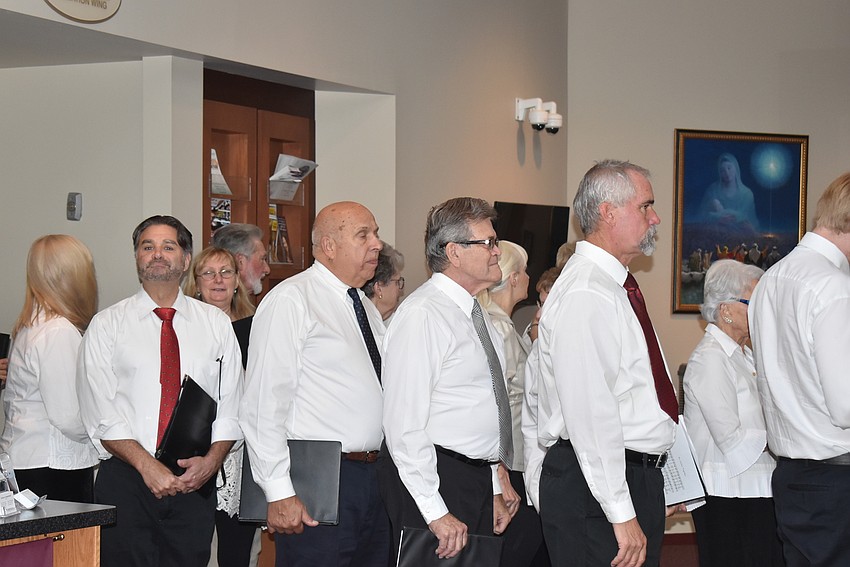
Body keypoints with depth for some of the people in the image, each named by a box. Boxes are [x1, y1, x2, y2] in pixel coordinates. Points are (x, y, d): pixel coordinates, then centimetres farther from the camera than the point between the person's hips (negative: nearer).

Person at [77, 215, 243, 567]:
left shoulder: (216, 324, 11)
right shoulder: (106, 326, 4)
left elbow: (231, 405, 6)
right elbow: (100, 413, -4)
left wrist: (212, 460, -10)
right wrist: (147, 466, -15)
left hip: (196, 482, 2)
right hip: (125, 483, -2)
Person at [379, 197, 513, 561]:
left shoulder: (477, 315, 15)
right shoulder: (422, 315, -15)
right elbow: (405, 423, -20)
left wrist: (494, 491, 19)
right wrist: (435, 512, -22)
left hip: (479, 479, 9)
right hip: (434, 478, -9)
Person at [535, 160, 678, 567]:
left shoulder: (617, 288, 16)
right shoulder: (583, 294, -17)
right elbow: (590, 415, -23)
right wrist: (621, 515, -24)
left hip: (641, 475, 10)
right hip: (596, 485, -10)